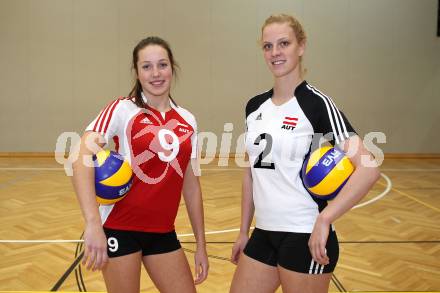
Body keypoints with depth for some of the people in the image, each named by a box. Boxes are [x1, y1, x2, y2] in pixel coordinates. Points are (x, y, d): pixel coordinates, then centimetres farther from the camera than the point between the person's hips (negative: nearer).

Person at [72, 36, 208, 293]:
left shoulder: (188, 121, 6)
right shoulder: (122, 110, -7)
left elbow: (191, 185, 10)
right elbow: (82, 161, -20)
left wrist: (201, 244, 10)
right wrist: (93, 223, -32)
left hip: (163, 231, 5)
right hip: (120, 227, -4)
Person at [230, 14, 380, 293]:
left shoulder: (316, 103, -10)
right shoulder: (254, 106, 8)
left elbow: (368, 168, -19)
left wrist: (324, 220, -25)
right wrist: (244, 231, 14)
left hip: (306, 237, -5)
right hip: (264, 234, 6)